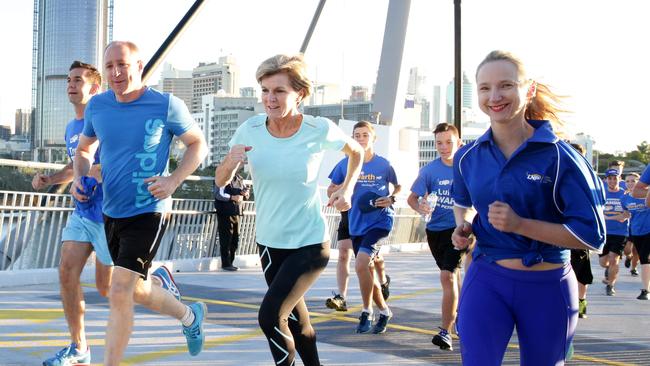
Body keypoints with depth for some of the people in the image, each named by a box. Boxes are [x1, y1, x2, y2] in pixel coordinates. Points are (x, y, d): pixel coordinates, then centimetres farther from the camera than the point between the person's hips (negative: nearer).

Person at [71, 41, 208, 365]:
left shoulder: (166, 105, -12)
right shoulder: (97, 106, 1)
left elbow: (198, 145, -1)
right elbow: (84, 149, 17)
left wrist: (173, 181, -16)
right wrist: (78, 178, -4)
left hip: (148, 212, -6)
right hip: (111, 213, 6)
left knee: (120, 292, -17)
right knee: (139, 291, 19)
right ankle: (190, 316, 46)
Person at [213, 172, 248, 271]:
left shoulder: (239, 179, 14)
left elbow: (246, 196, 20)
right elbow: (218, 194, -16)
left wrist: (245, 193, -3)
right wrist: (232, 197, -26)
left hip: (236, 213, 7)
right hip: (225, 213, -7)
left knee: (235, 240, 9)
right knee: (226, 240, -5)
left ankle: (230, 262, 19)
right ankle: (226, 264, 2)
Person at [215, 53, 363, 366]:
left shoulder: (320, 130, -15)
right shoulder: (250, 130, -10)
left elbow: (356, 152, 7)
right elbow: (220, 181, -2)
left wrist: (347, 189, -6)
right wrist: (231, 163, -22)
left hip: (310, 243, -4)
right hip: (269, 242, 4)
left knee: (270, 315, -16)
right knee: (293, 316, 19)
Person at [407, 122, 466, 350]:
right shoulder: (429, 170, -7)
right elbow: (412, 198, -6)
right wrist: (420, 207, -28)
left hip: (457, 228, -3)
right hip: (435, 229, 3)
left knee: (448, 275, -16)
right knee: (452, 274, 20)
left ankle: (445, 331, -12)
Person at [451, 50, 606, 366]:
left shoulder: (559, 157, -13)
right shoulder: (468, 157, 0)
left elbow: (592, 235, -16)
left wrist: (519, 224, -23)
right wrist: (463, 227, 0)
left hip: (548, 288, -1)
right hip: (486, 281, 2)